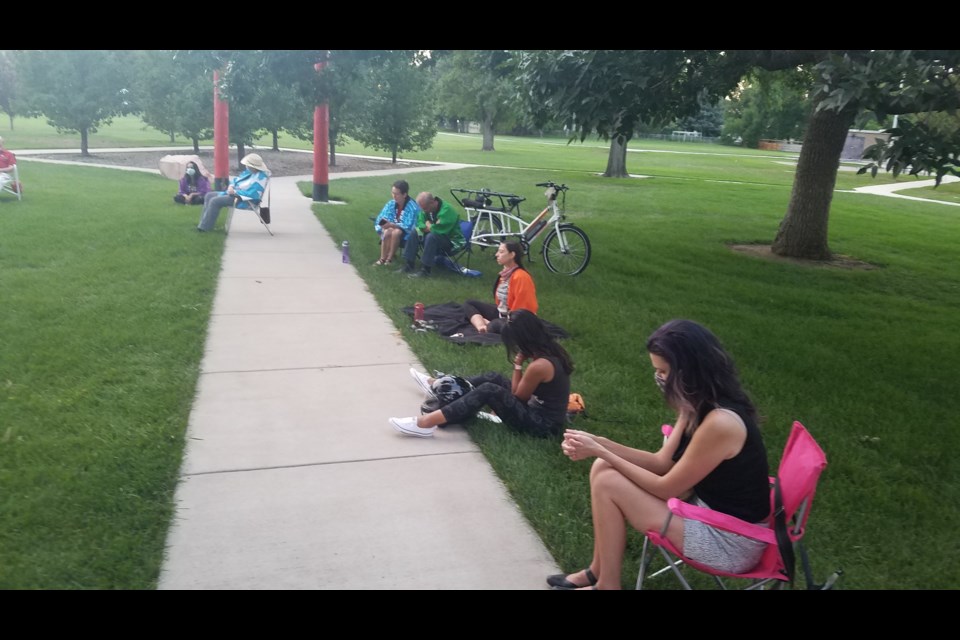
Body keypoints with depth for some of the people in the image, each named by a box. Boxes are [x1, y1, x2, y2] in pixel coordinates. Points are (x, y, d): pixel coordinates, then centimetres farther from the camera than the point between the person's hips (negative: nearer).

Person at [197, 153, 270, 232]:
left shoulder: (260, 177, -22)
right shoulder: (248, 171, 8)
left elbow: (253, 194, -31)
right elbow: (236, 180, 20)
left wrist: (235, 192, -24)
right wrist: (231, 186, -5)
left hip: (244, 200, -11)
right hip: (235, 194, 11)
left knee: (215, 201, -21)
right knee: (209, 195, 9)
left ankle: (204, 227, -13)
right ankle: (203, 222, 6)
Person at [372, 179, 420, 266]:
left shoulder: (412, 207, -21)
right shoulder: (391, 203, -5)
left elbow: (409, 226, -26)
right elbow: (381, 218, -1)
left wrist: (392, 225, -36)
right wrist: (385, 224, -25)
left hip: (407, 233, -4)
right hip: (393, 228, 4)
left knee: (396, 232, -35)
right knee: (386, 232, -29)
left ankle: (390, 259, -23)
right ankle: (382, 258, -26)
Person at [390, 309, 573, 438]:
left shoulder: (540, 366, -27)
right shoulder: (550, 352, 2)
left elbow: (517, 397, -10)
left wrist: (518, 365, -6)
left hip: (541, 425, -9)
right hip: (542, 413, 9)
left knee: (489, 390, -21)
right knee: (493, 378, 14)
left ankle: (427, 423, -22)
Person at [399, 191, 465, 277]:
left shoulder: (446, 210, -26)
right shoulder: (427, 208, -1)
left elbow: (438, 230, -35)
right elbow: (419, 223, 2)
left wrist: (428, 226, -14)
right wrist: (428, 227, -19)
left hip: (452, 240, -8)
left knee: (431, 236, -35)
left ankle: (425, 270, -30)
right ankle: (408, 264, -8)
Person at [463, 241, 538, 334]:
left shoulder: (520, 277, -22)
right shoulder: (504, 274, 5)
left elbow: (521, 308, -22)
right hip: (501, 313, 10)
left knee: (495, 325, -42)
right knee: (469, 304, 8)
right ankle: (481, 327, -17)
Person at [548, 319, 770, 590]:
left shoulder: (719, 423, -30)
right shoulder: (700, 405, 0)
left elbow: (665, 488, -20)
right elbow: (663, 462, 6)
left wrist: (601, 453, -13)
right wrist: (600, 444, -4)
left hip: (731, 540, -9)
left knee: (608, 484, -13)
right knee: (603, 469, 3)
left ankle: (607, 585, 6)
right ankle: (598, 572, 16)